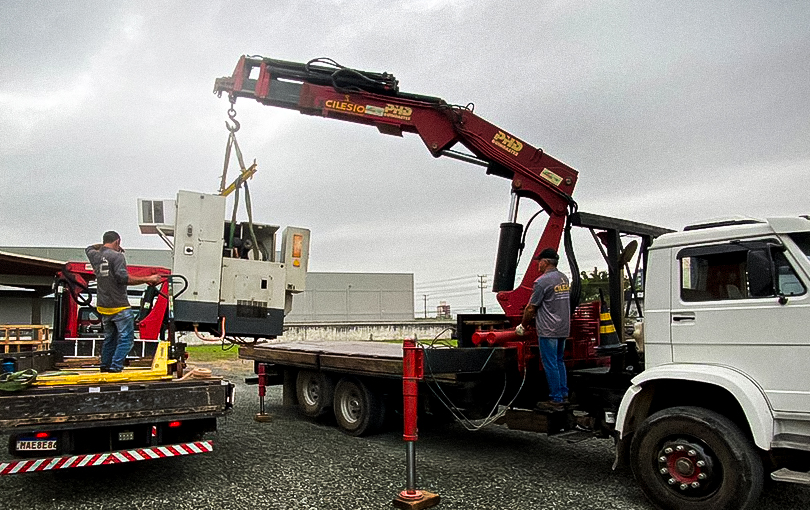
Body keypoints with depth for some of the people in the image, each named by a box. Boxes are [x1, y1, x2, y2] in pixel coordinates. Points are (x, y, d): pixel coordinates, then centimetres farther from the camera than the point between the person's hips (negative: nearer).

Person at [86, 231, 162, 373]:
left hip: (103, 306, 8)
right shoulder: (117, 256, -12)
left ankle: (105, 366, 28)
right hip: (119, 306, -8)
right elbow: (123, 278, -21)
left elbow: (89, 248, 37)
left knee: (110, 337, 20)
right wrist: (147, 279, -19)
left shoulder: (95, 255, 10)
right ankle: (115, 367, -9)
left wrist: (103, 245, 36)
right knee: (126, 338, -3)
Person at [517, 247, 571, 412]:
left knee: (550, 365, -1)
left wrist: (522, 326, 4)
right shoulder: (564, 279, 10)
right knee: (559, 361, 18)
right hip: (564, 328, 9)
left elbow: (531, 308, -12)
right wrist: (535, 316, 24)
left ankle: (556, 400, 4)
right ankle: (564, 395, 23)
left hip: (548, 331, -9)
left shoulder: (542, 281, -16)